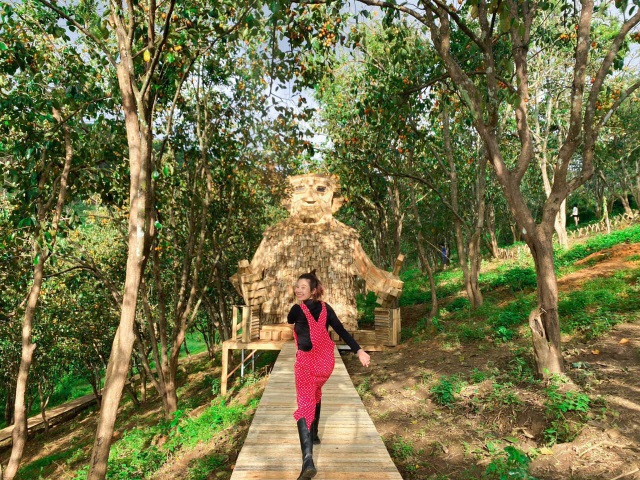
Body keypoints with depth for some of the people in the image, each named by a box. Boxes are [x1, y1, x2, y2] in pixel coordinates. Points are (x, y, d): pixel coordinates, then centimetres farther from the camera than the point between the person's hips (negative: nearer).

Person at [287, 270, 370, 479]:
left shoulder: (297, 309, -11)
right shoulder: (326, 308, 2)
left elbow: (289, 321, 12)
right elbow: (342, 331, -4)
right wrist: (359, 351, -7)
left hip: (306, 362, -6)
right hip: (326, 361, 6)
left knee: (304, 405, -10)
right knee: (315, 393, 31)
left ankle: (308, 460, -24)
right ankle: (313, 435, 44)